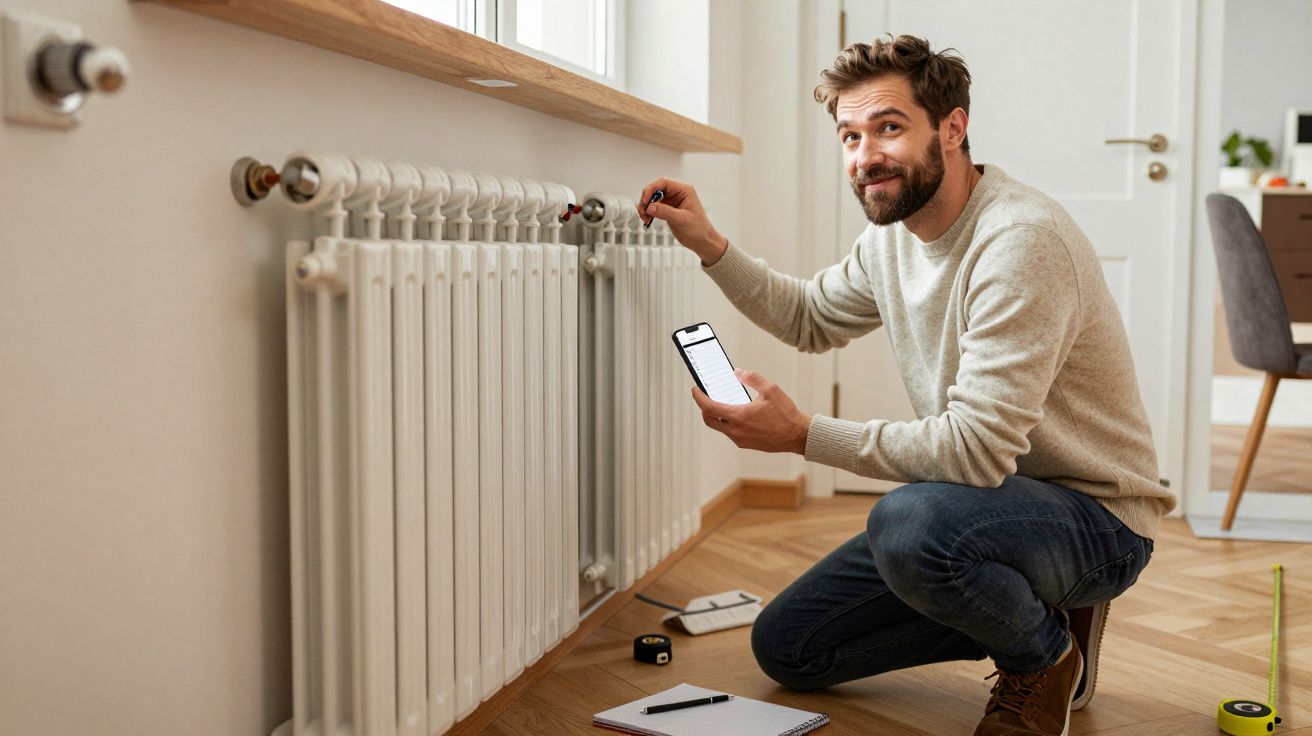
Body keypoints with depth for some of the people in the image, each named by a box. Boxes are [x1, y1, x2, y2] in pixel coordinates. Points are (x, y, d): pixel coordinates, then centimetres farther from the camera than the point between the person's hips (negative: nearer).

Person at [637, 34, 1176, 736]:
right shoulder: (892, 236, 1)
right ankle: (1024, 608, 15)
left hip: (1095, 518, -8)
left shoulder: (1021, 239, -26)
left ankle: (1049, 653, -6)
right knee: (784, 646, 7)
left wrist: (803, 433, -27)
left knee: (910, 520, -39)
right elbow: (810, 317, 21)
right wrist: (710, 246, 6)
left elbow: (977, 449, -31)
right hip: (983, 499, 8)